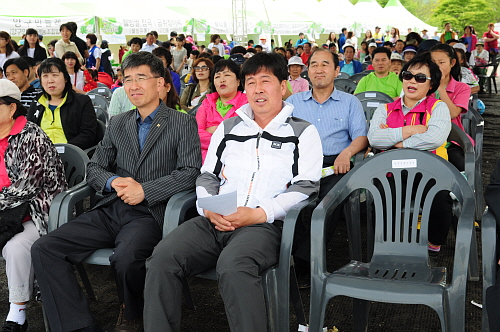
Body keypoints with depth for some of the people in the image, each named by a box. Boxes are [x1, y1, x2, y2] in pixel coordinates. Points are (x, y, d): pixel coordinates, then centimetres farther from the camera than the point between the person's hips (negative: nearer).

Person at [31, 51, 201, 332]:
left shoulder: (183, 123, 5)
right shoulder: (118, 124, 20)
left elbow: (190, 172, -6)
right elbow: (94, 168, 19)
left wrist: (144, 190, -15)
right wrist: (113, 181, -4)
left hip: (149, 214, -5)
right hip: (110, 211, 5)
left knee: (126, 257, -36)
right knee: (44, 250, -14)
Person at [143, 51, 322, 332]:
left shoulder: (303, 133, 10)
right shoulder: (228, 128, 23)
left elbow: (305, 187, 0)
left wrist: (259, 214, -13)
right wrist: (209, 208, -1)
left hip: (265, 225, -4)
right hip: (214, 222, 4)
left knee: (233, 265, -38)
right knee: (162, 259, -23)